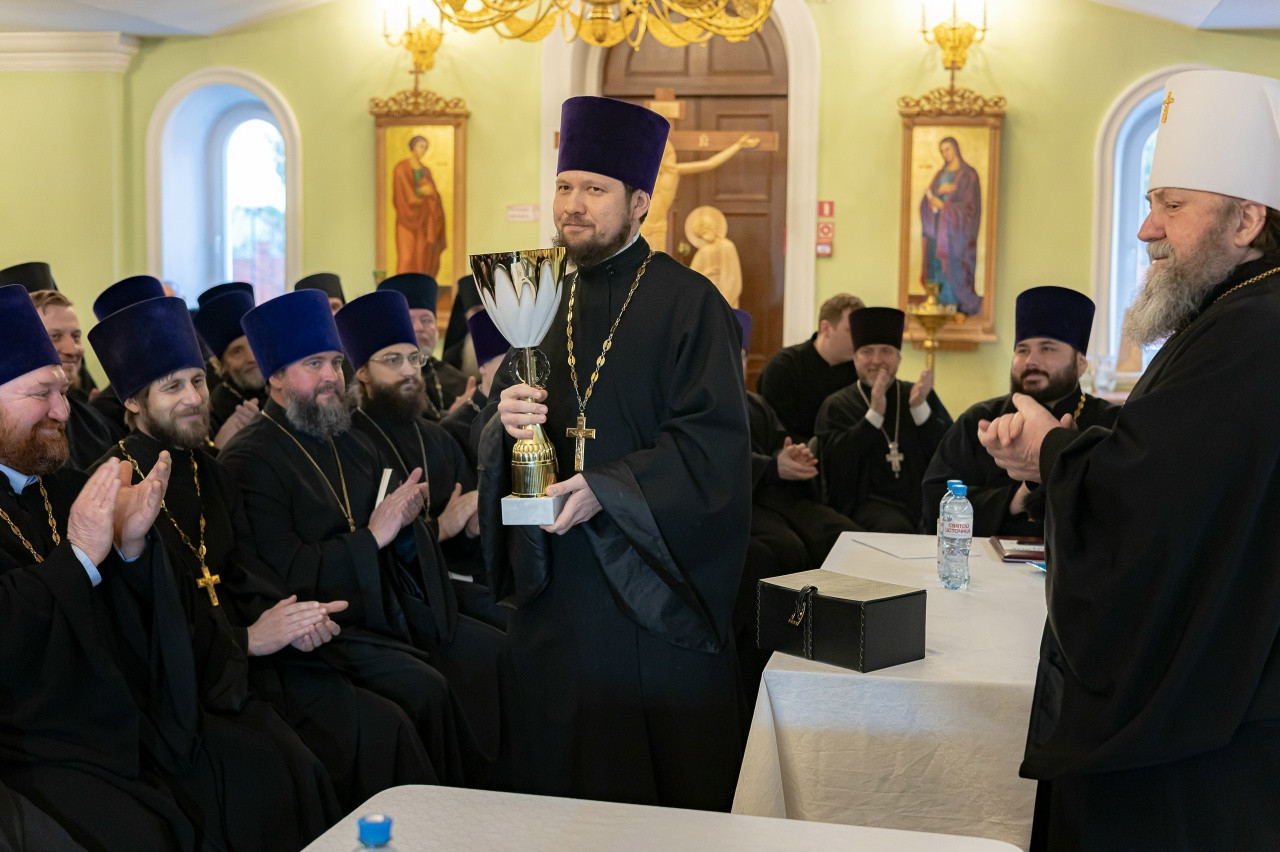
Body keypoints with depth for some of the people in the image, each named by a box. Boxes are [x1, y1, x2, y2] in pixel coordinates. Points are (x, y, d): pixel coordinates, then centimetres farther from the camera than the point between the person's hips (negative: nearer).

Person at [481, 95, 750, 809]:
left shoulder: (689, 303, -6)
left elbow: (714, 443, -14)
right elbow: (496, 454, 11)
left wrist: (607, 489, -23)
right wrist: (509, 426, -11)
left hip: (654, 587, -5)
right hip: (558, 586, 5)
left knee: (670, 784, 5)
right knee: (563, 783, 12)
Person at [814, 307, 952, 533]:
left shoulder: (922, 397, 16)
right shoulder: (837, 406, 9)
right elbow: (836, 465, -6)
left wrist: (920, 408, -7)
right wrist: (874, 413, -12)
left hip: (925, 497, 2)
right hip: (870, 503, -2)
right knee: (896, 530, -34)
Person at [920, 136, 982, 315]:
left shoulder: (968, 174, -1)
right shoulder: (940, 174, 17)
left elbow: (969, 204, -9)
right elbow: (927, 200, 10)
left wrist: (942, 205, -10)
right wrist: (940, 191, -11)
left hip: (956, 229, -5)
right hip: (937, 229, 5)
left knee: (953, 267, -10)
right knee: (936, 266, -1)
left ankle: (956, 305, -5)